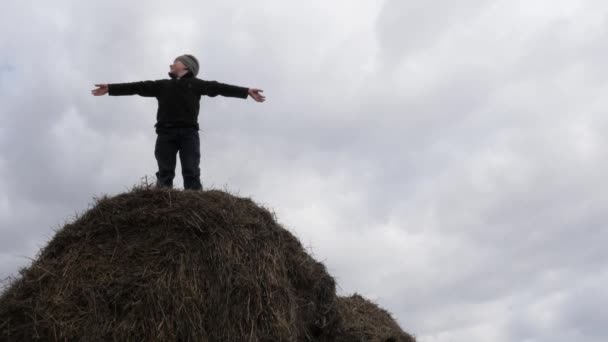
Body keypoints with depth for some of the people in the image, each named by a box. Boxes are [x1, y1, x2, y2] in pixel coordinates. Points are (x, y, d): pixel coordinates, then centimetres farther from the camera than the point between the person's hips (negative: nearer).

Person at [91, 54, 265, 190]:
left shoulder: (196, 83, 20)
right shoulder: (162, 84, 27)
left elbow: (219, 88, 12)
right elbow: (139, 87, 22)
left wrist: (246, 91, 3)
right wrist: (110, 88, 16)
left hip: (188, 132, -2)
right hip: (166, 132, 2)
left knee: (191, 173, -12)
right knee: (164, 174, -9)